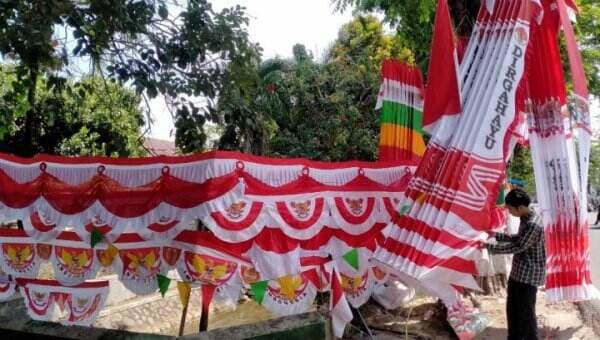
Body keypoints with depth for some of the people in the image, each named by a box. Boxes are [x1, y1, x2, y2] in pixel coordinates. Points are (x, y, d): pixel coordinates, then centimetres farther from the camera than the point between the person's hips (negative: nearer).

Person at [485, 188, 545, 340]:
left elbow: (517, 247, -23)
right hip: (518, 271, 10)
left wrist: (489, 246, -19)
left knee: (526, 312, 1)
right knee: (512, 309, 18)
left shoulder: (533, 225, -25)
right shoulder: (525, 219, 5)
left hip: (529, 274, -10)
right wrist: (496, 235, 8)